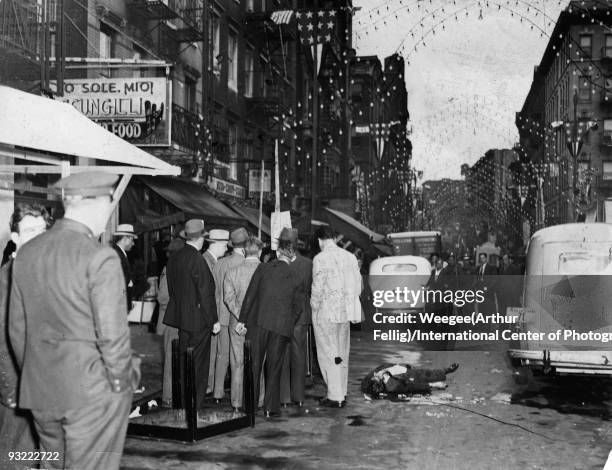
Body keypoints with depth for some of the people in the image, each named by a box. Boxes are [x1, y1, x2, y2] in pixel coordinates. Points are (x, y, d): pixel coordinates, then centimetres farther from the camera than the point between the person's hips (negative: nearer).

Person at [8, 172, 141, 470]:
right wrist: (121, 381, -4)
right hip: (93, 391, -6)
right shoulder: (100, 258, -17)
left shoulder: (26, 253, 4)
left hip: (39, 391, 6)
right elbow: (112, 333, -18)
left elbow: (17, 328, 10)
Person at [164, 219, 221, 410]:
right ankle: (196, 404, 7)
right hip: (198, 320, -8)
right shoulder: (197, 260, -19)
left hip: (181, 317, 8)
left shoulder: (174, 258, 6)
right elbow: (206, 293, -18)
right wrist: (214, 320, -11)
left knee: (184, 362, 16)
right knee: (198, 364, 1)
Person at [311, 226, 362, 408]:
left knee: (328, 354, 1)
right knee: (342, 353, 15)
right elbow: (357, 285, 9)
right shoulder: (350, 257, 5)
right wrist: (348, 304, 17)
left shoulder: (320, 259, -13)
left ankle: (335, 397, 2)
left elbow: (318, 288, -16)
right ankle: (341, 393, 23)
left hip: (326, 312, -6)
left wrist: (314, 308, -1)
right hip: (345, 311, 6)